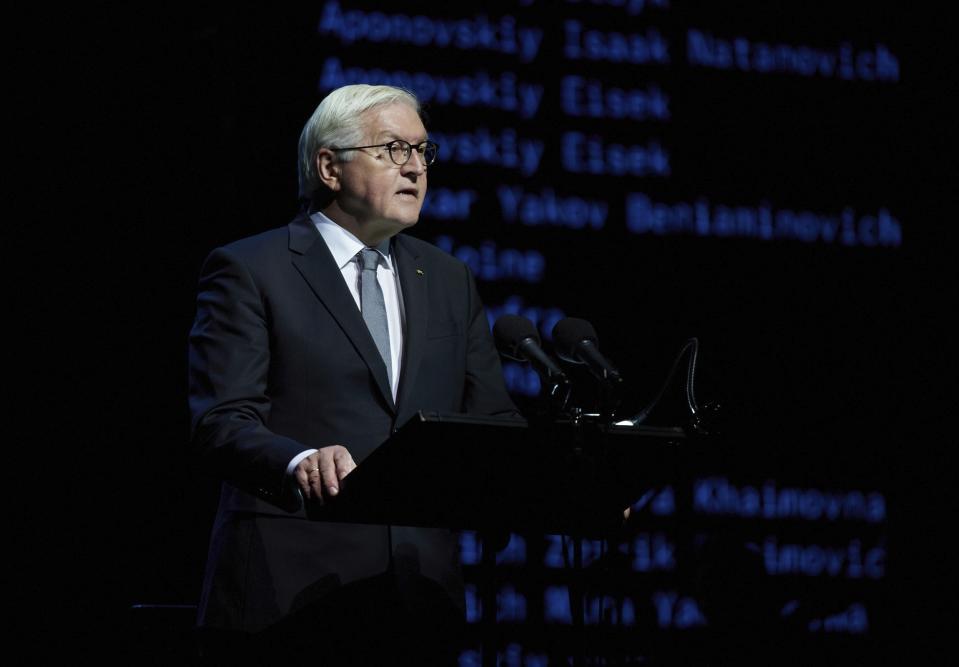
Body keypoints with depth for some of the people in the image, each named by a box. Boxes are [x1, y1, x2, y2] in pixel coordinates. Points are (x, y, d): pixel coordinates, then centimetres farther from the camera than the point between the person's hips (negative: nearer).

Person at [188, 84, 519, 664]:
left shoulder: (449, 282, 19)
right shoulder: (249, 271, 1)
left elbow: (491, 421, 16)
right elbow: (221, 421, -9)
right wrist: (298, 463, -29)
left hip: (421, 596, 5)